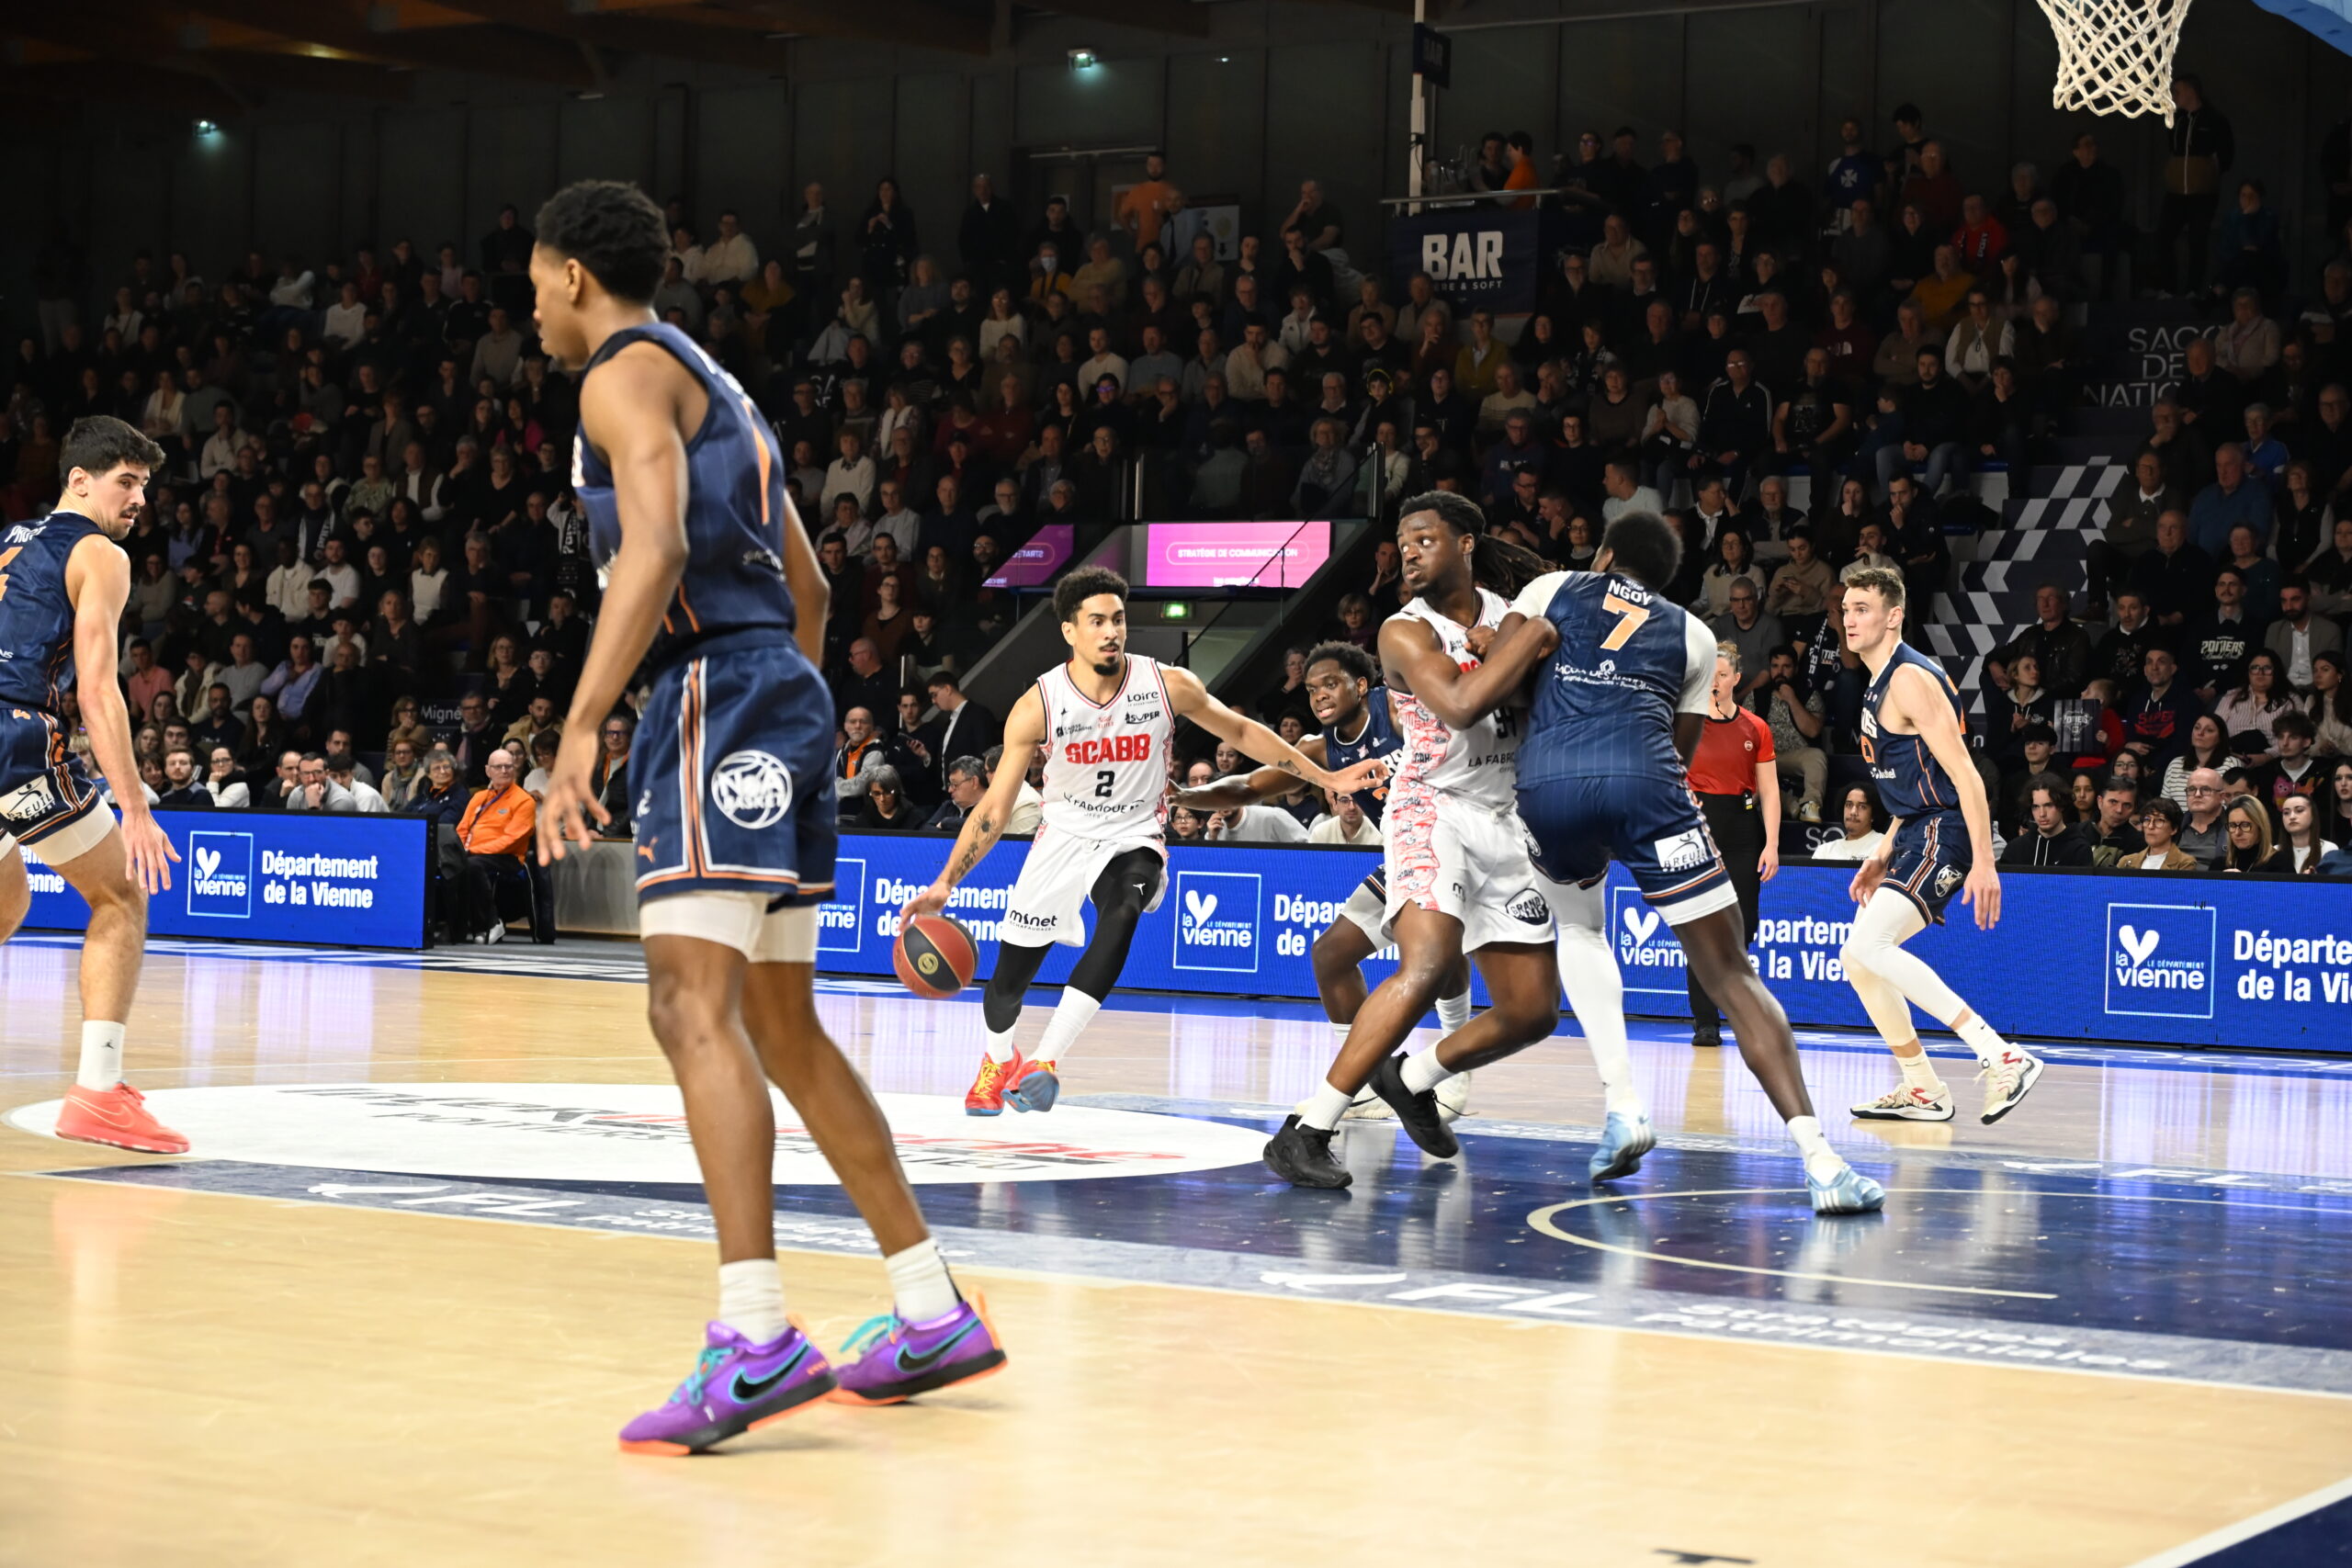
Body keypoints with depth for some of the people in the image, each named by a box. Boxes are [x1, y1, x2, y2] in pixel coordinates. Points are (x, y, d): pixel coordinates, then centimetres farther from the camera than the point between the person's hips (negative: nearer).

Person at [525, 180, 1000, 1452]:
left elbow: (655, 549, -20)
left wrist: (577, 730, -25)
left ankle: (755, 1338, -29)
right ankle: (934, 1314, 16)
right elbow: (805, 587, 28)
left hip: (715, 691, -10)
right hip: (778, 687, 10)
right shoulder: (713, 387, 26)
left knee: (693, 1006, -18)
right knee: (782, 1027, 14)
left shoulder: (627, 371, -4)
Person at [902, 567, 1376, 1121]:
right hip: (1063, 837, 1)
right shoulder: (1038, 707, -16)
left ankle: (1046, 1061, -34)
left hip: (1133, 840, -1)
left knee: (1122, 914, -36)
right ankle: (998, 1061, 42)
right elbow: (995, 808, -10)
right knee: (1007, 979, 5)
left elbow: (1241, 731, 2)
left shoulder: (1170, 686, -14)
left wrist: (1327, 779, 1)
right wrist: (944, 883, -18)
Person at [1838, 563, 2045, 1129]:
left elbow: (1964, 774, -21)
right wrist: (1883, 857, 19)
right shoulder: (1880, 684, 17)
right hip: (1917, 834, 10)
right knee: (1858, 959, 13)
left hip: (1943, 835, -10)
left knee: (1868, 945, -25)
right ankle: (1923, 1091, 20)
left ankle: (2003, 1057, -28)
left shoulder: (1910, 679, -15)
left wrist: (1984, 864, -26)